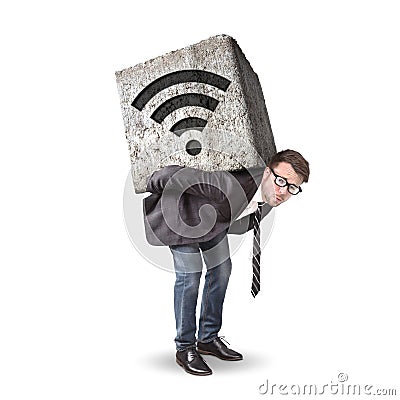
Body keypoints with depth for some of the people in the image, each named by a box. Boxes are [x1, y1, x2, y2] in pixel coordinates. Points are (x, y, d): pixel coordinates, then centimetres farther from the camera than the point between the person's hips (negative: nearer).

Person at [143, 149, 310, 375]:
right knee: (189, 276, -11)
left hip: (215, 218, 8)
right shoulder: (230, 186, -45)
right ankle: (184, 348, 8)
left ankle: (208, 339, 24)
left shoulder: (270, 194, -19)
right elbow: (176, 175, -37)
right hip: (184, 214, -7)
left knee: (221, 269, 7)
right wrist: (152, 188, -18)